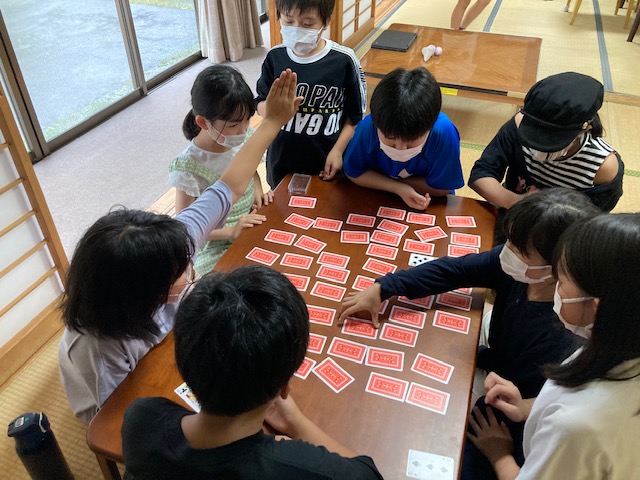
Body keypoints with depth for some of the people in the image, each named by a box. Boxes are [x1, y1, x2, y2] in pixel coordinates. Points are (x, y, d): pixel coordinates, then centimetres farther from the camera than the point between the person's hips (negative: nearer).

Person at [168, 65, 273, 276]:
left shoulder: (243, 137, -8)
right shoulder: (189, 167, -23)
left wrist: (257, 191, -5)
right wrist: (231, 231, -24)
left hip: (253, 227, 6)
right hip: (216, 247, -5)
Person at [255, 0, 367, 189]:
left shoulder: (344, 60, -15)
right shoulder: (275, 57, -8)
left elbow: (356, 115, -5)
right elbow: (261, 104, 0)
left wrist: (338, 150, -11)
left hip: (326, 160, -2)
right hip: (282, 159, 3)